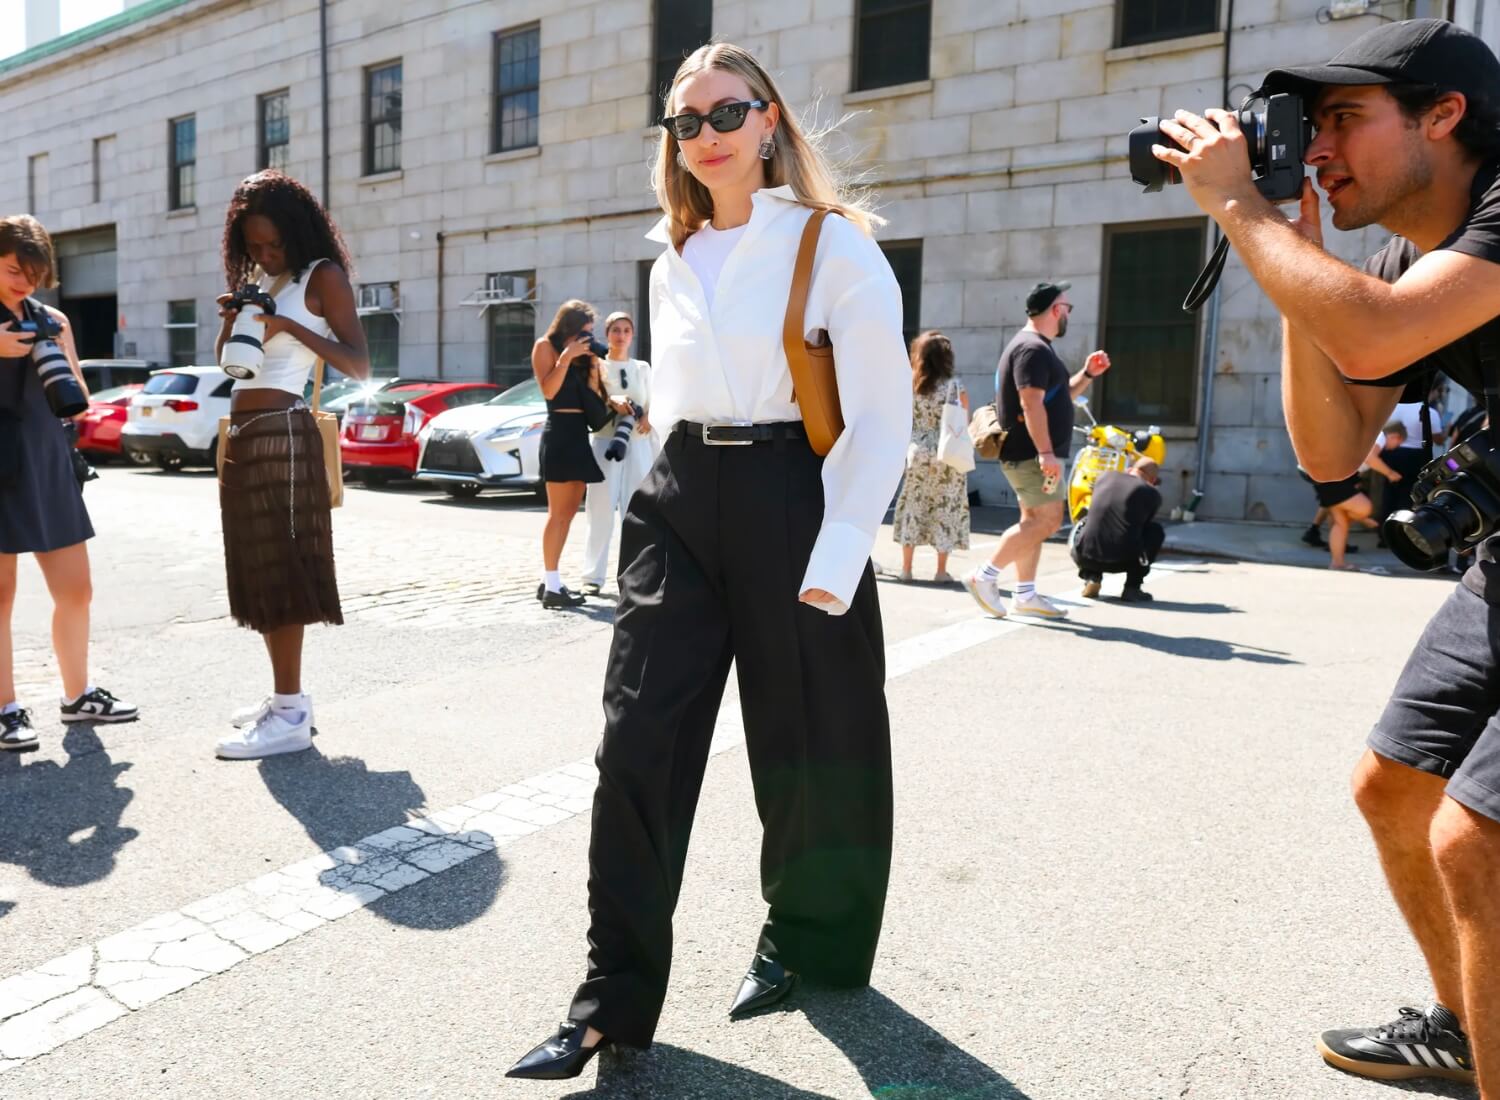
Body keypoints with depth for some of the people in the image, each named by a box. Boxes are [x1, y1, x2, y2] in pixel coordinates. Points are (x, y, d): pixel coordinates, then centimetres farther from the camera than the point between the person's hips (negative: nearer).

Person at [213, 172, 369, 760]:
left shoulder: (323, 275, -4)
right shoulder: (258, 278, 18)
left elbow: (359, 365, -12)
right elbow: (226, 359, 22)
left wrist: (291, 327, -21)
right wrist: (231, 317, 2)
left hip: (282, 432, -8)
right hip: (241, 434, 8)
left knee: (279, 569, -10)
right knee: (258, 570, 10)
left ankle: (290, 714, -8)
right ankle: (285, 695, 19)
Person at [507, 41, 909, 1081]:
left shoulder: (836, 245, -4)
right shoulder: (671, 264, 15)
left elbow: (884, 421, -8)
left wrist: (832, 563, -15)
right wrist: (663, 504, 16)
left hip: (792, 503, -4)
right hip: (680, 505, 5)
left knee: (805, 748, 8)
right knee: (637, 746, -3)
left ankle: (802, 940, 34)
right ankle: (615, 996, 8)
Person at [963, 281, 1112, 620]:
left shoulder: (1036, 348, 19)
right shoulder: (1033, 349, -15)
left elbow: (1057, 396, 29)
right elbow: (1031, 404, -24)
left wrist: (1087, 374, 17)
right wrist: (1045, 452, -29)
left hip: (1030, 455, 11)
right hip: (1032, 454, -11)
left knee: (1035, 523, 11)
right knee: (1046, 521, -10)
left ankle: (1025, 596, 14)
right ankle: (985, 576, -8)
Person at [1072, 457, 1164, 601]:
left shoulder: (1106, 476, 14)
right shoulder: (1152, 493, 6)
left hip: (1084, 557, 3)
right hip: (1121, 560, -3)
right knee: (1156, 531, 23)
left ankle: (1091, 578, 16)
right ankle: (1132, 588, 15)